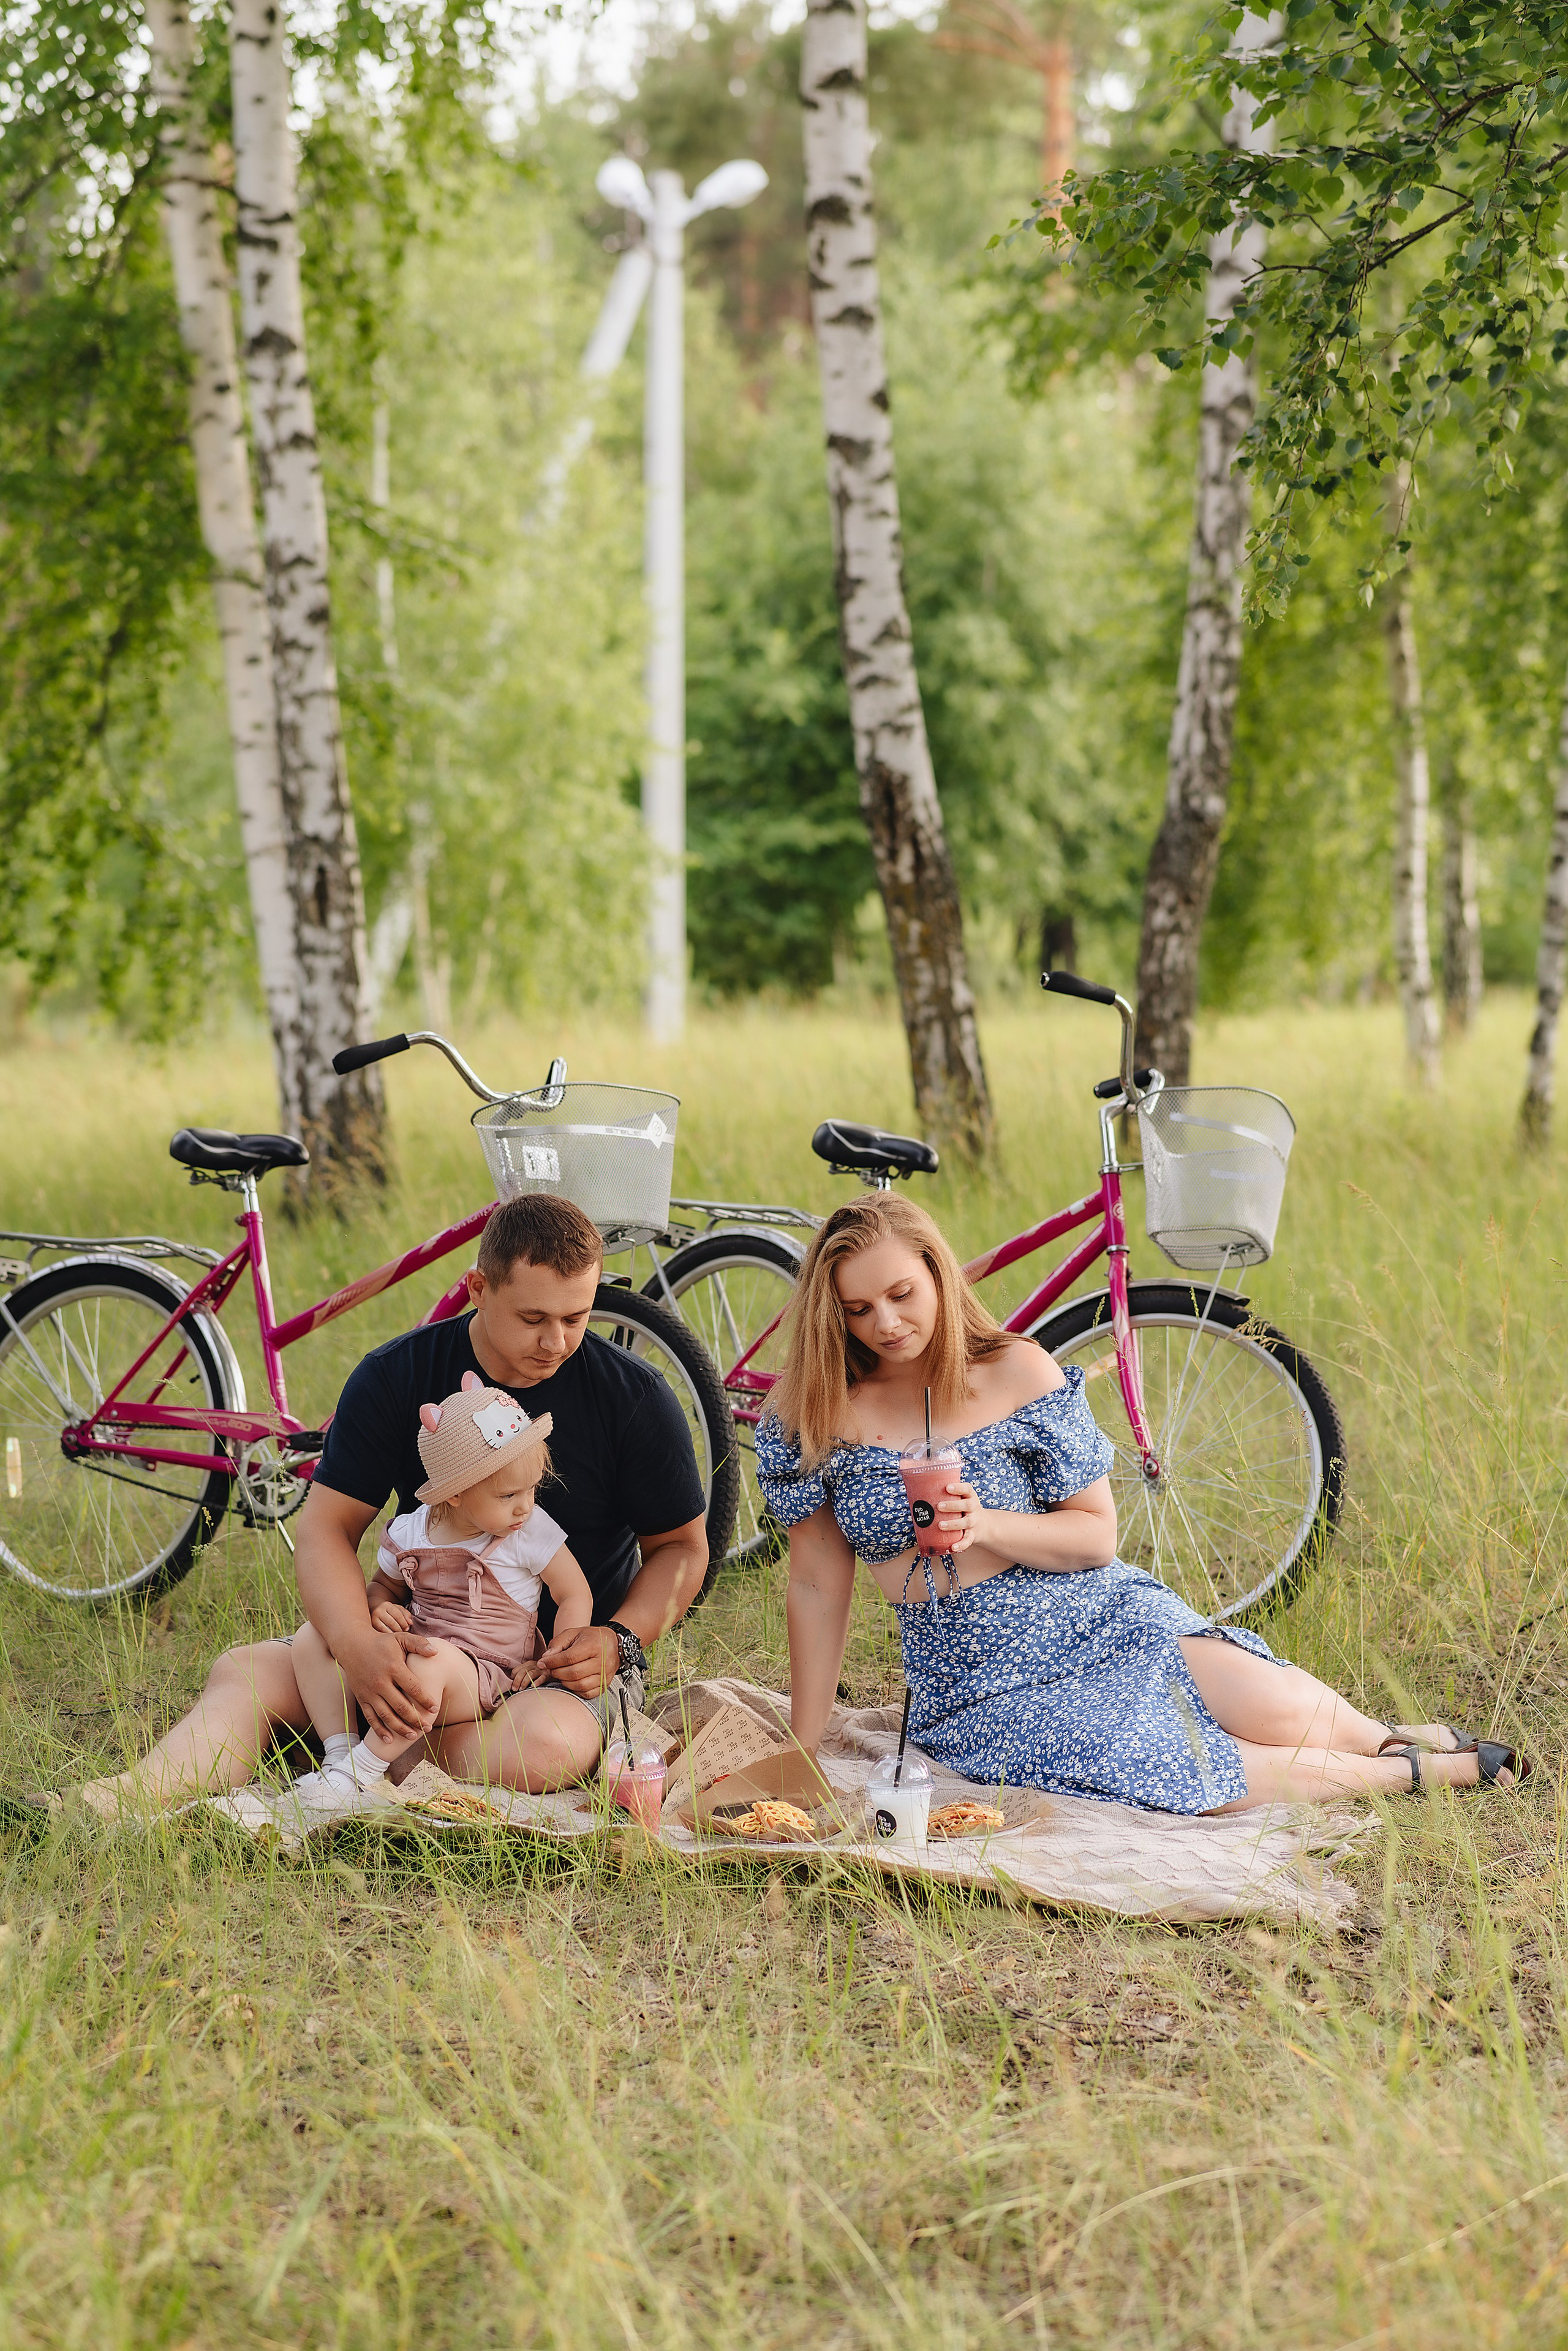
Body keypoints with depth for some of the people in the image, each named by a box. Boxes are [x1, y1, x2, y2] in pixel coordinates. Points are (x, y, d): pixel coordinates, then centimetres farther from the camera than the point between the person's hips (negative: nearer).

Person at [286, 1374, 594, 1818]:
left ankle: (362, 1775, -29)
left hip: (482, 1677, -5)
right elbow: (384, 1586, 19)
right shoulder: (409, 1532, 1)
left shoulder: (532, 1532, -7)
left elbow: (575, 1595, 0)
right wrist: (378, 1609, -6)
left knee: (429, 1661, -39)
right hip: (405, 1657, 5)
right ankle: (340, 1753, -15)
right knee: (311, 1639, -7)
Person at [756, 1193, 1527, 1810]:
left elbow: (1097, 1533, -1)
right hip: (981, 1695, -1)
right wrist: (802, 1756, -2)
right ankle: (1410, 1771, -1)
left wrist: (984, 1525, -20)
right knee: (1206, 1775, -24)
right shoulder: (811, 1418, -6)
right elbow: (818, 1586, -2)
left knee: (1280, 1709, -21)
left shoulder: (1017, 1373, -4)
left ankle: (1392, 1740, 15)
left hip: (1102, 1622, 2)